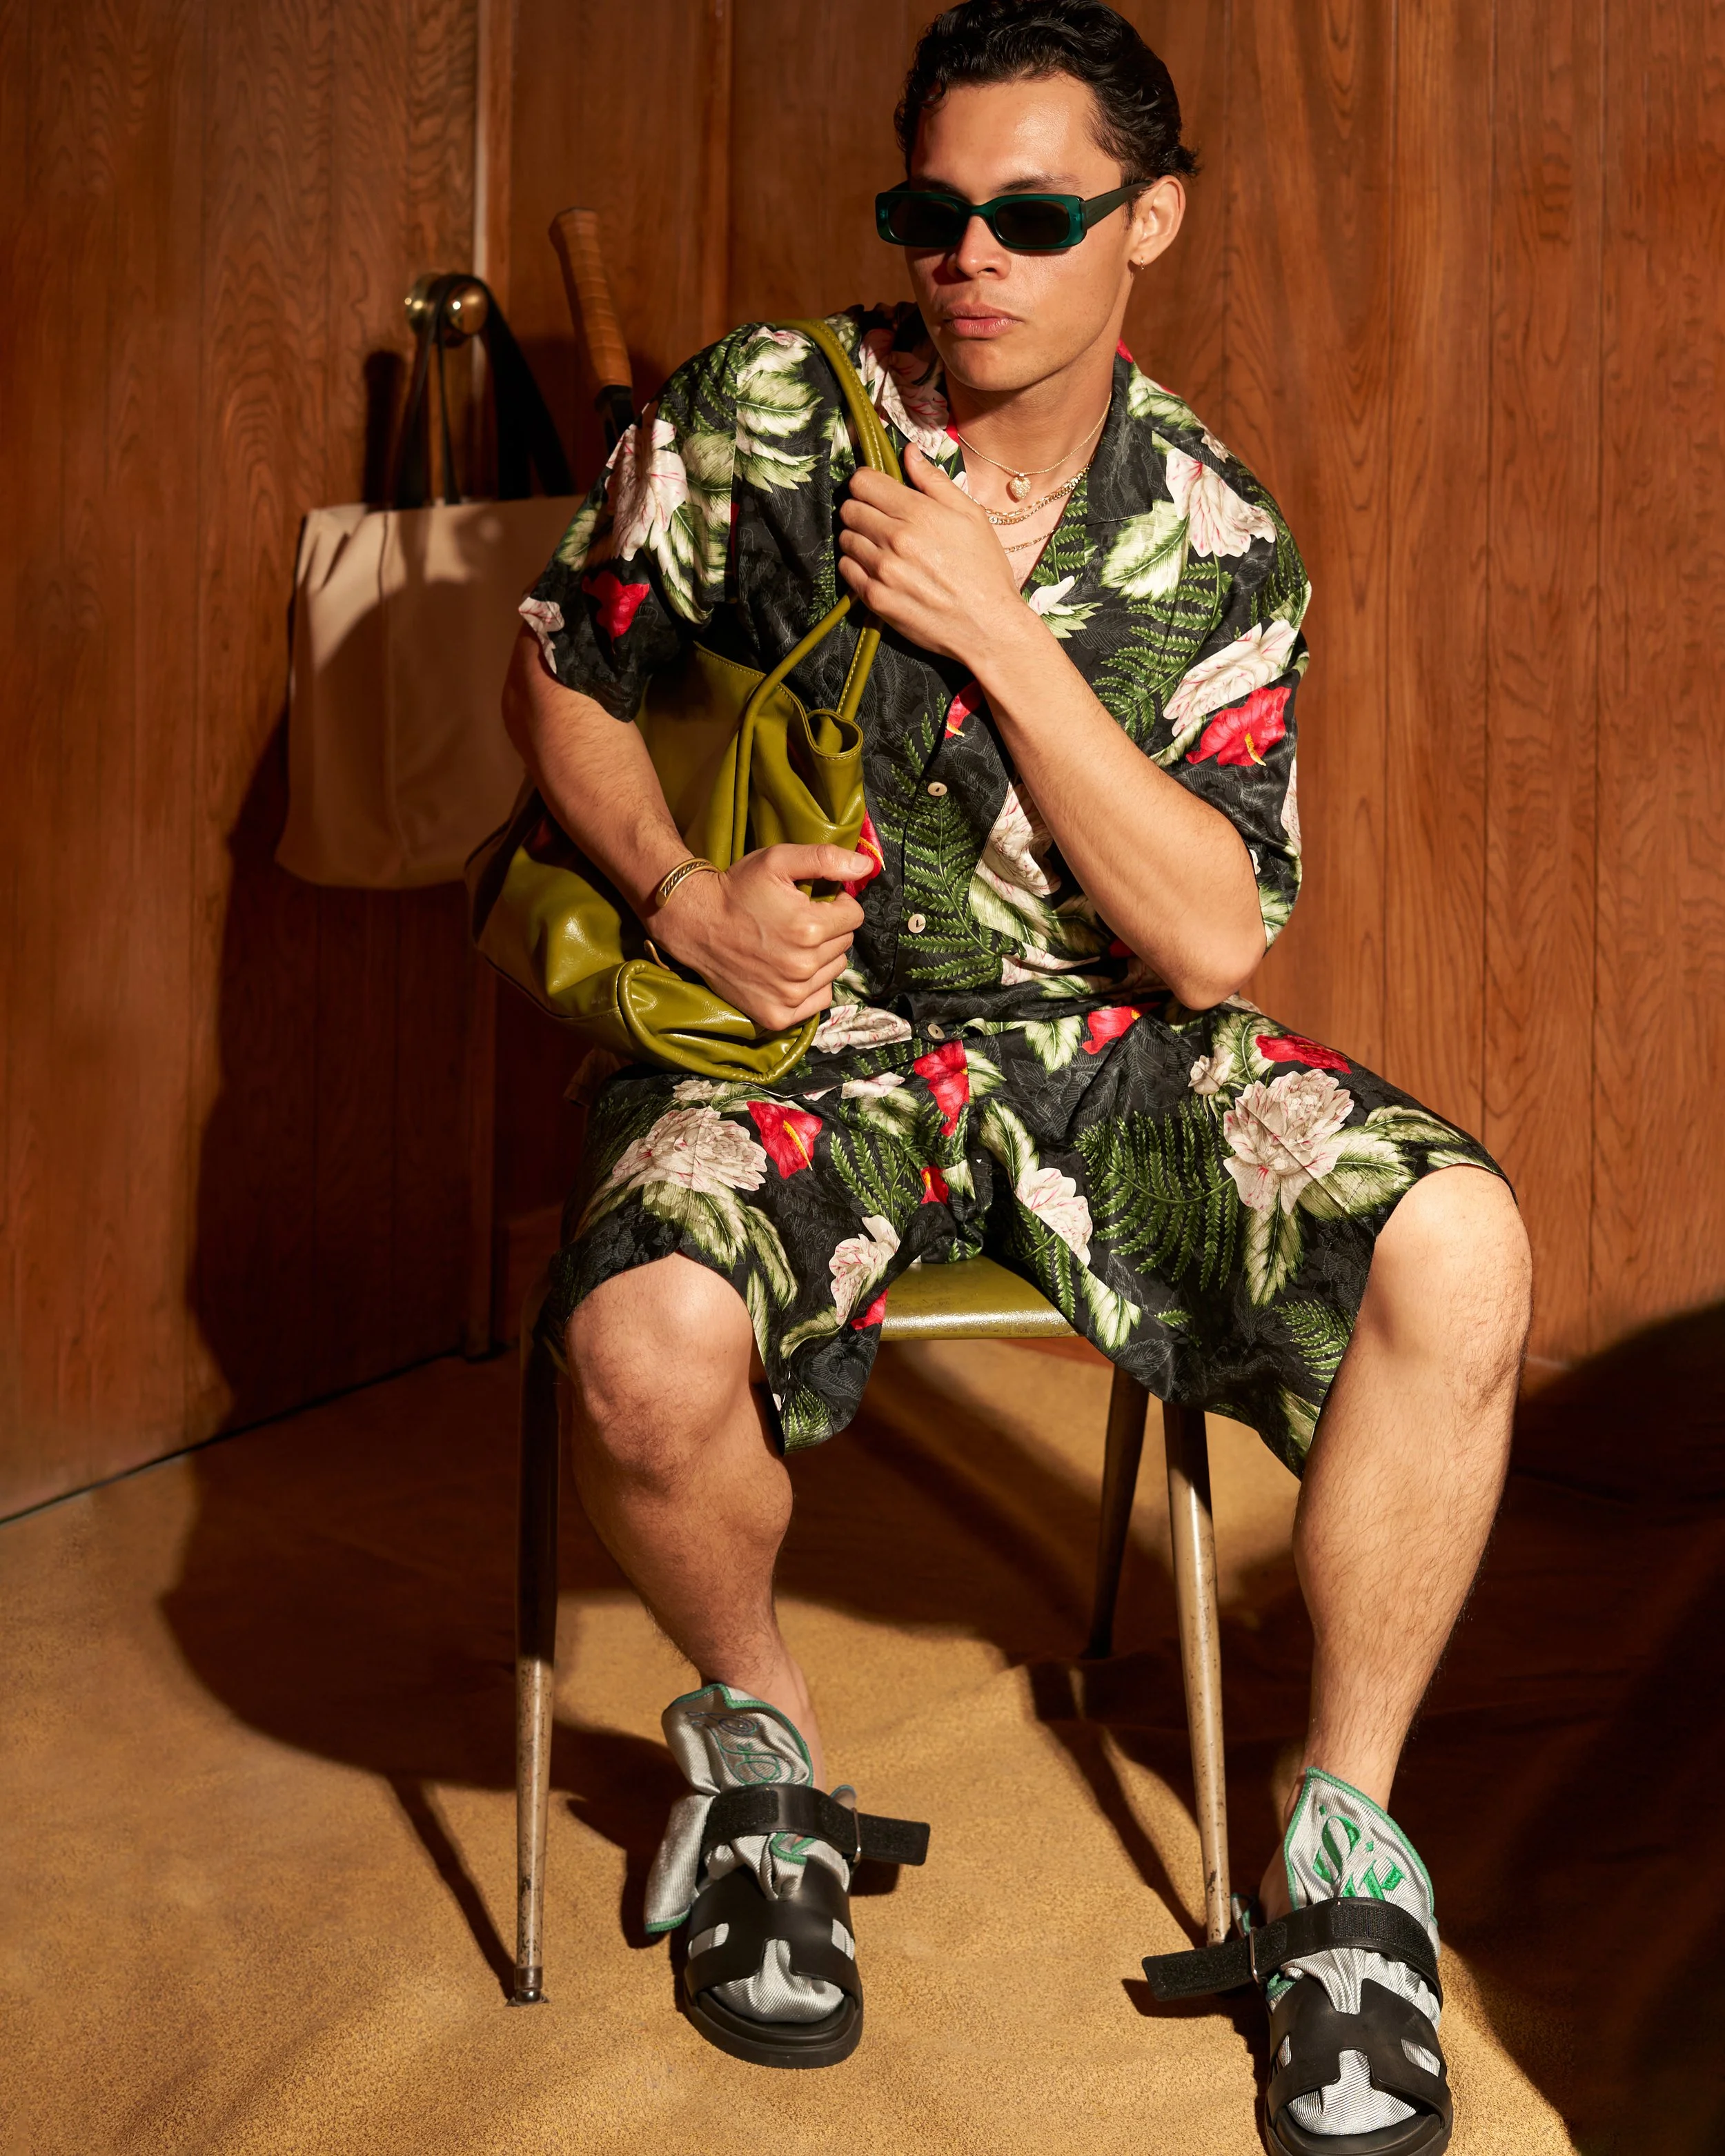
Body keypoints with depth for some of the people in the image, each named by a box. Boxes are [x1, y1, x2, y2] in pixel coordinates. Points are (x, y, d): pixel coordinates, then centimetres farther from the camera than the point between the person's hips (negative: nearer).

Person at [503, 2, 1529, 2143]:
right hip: (807, 1031, -1)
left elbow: (1211, 944, -9)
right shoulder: (750, 418, -3)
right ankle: (758, 1726, 3)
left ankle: (1345, 1840, -5)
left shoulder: (1215, 545, -1)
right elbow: (560, 676, 10)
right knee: (646, 1349, -34)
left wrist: (1000, 632, -17)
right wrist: (685, 893, -10)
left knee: (1454, 1247, -26)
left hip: (1116, 1048, 1)